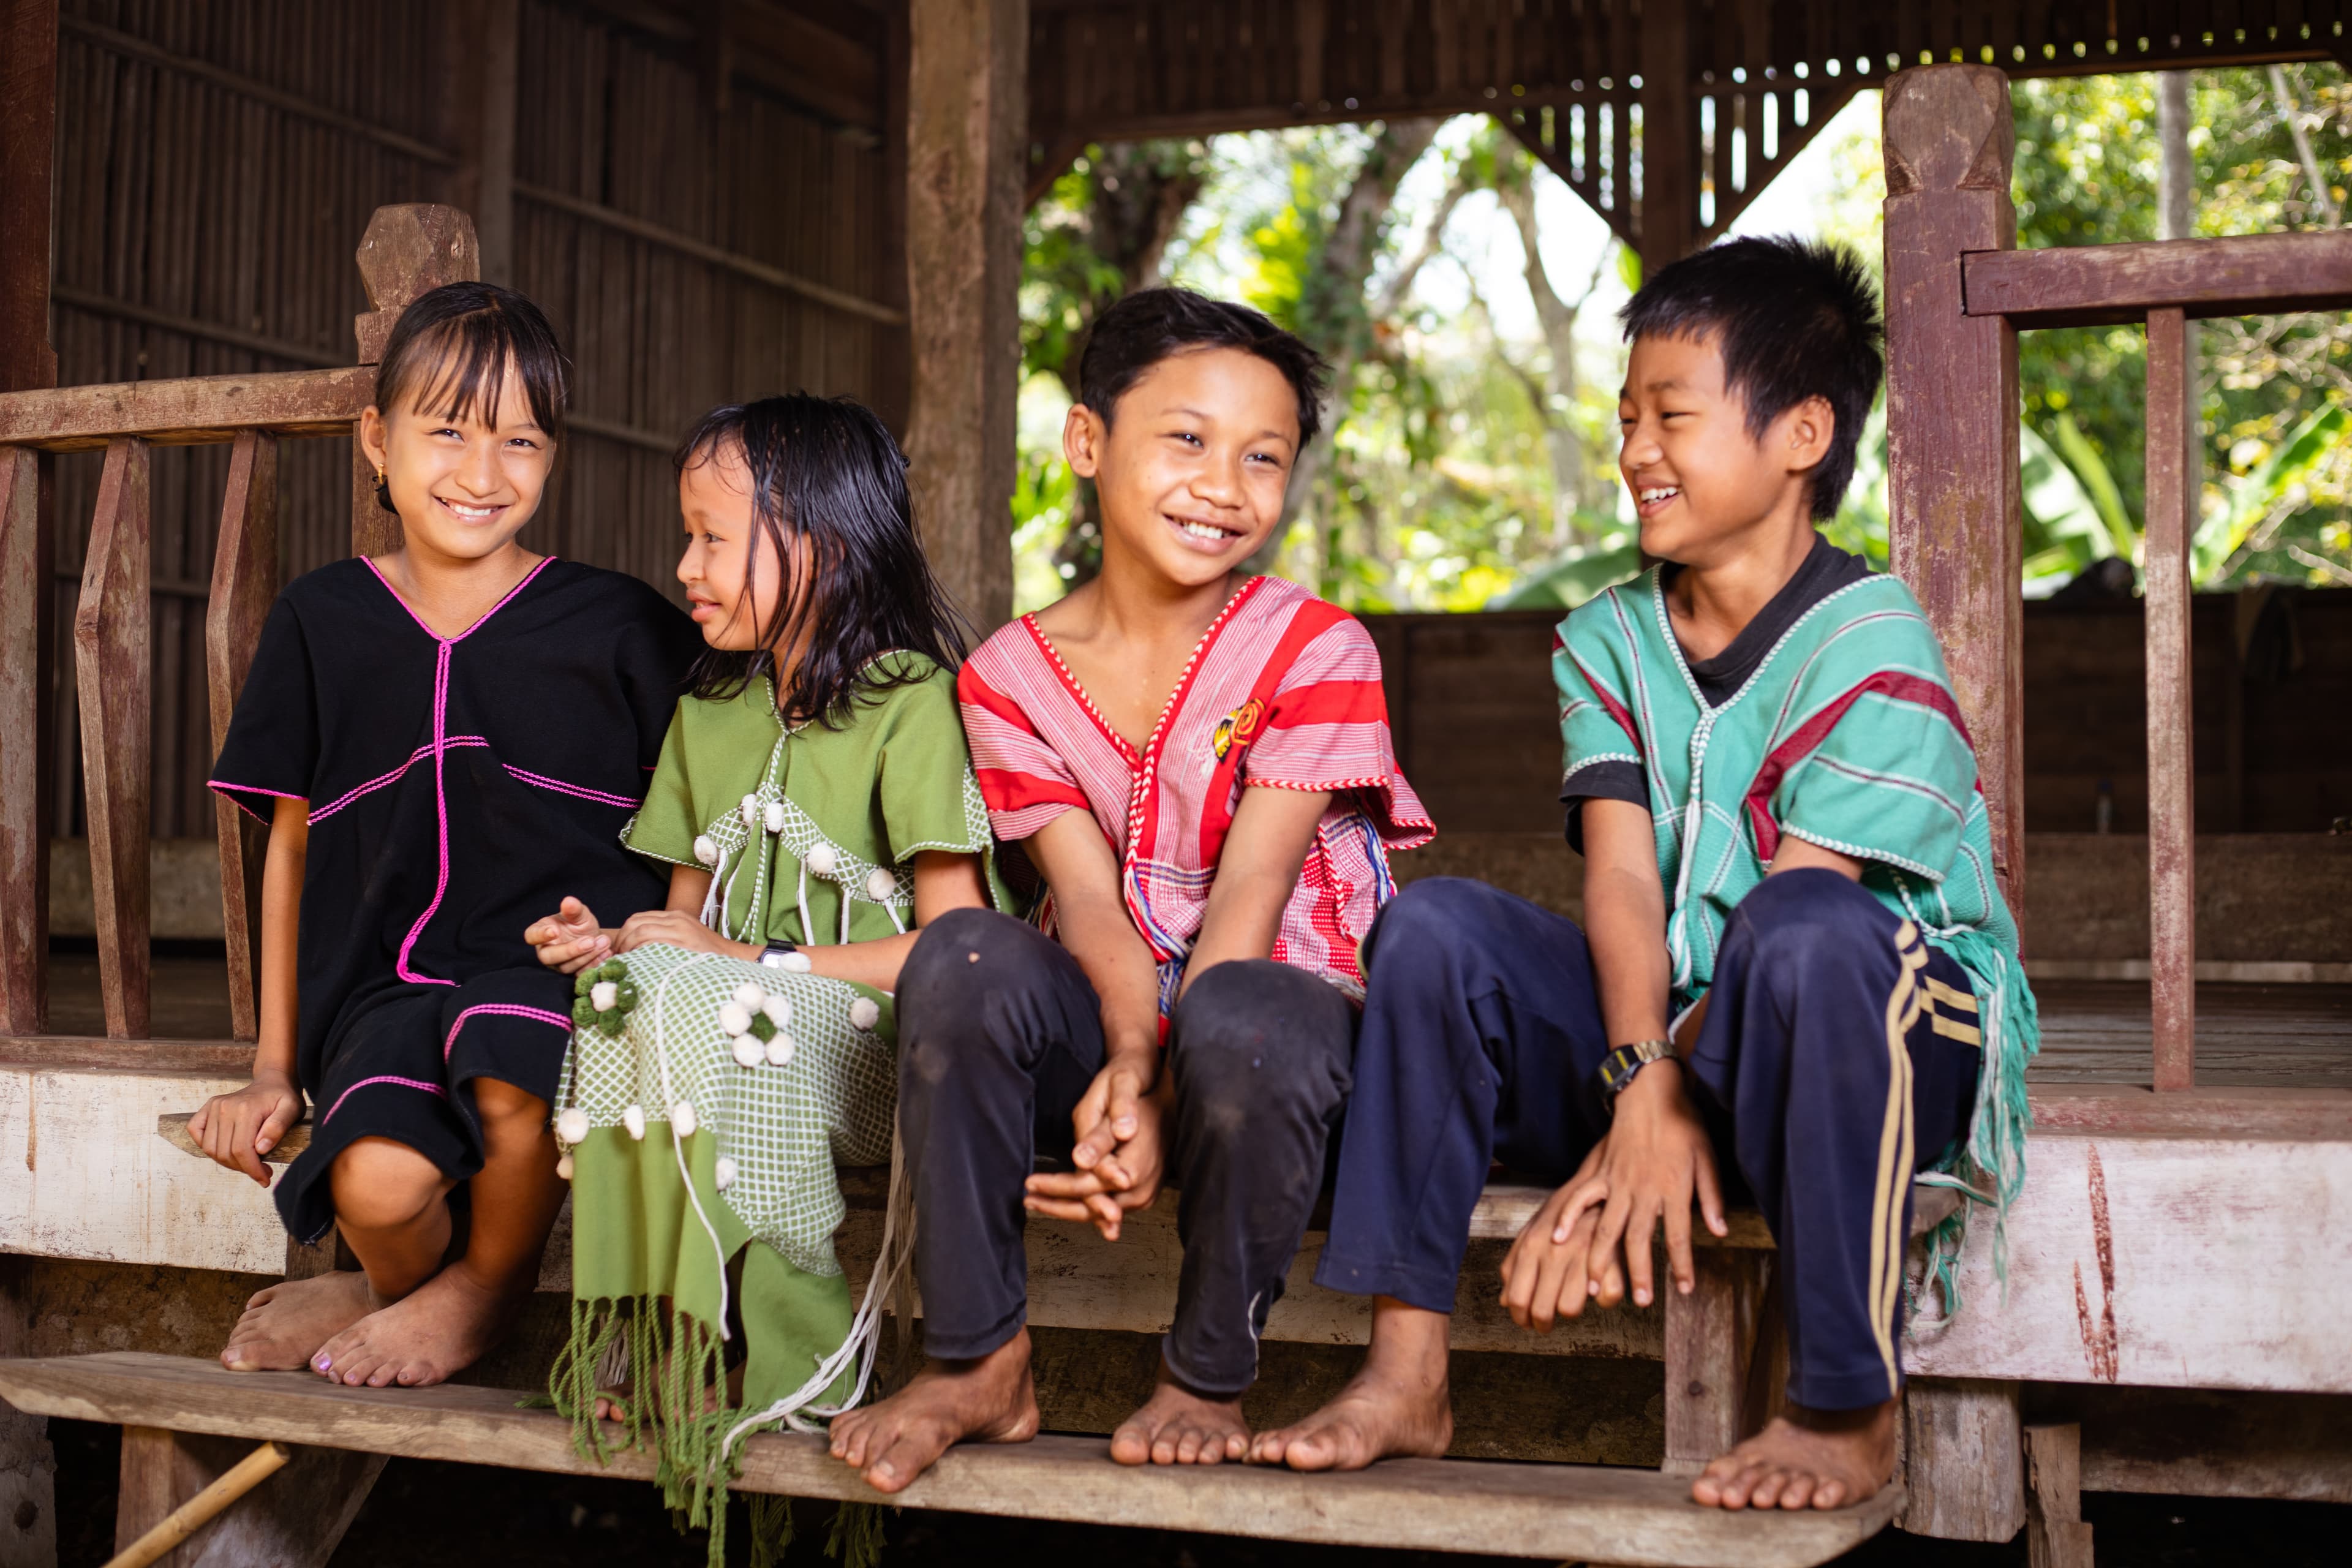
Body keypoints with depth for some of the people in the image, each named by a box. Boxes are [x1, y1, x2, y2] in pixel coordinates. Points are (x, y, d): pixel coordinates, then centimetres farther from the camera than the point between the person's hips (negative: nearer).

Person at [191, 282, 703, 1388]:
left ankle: (483, 1291, -2)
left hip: (555, 963, -1)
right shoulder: (322, 622, 10)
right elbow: (293, 843, 16)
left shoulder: (618, 626, 4)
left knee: (512, 1074, -36)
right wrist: (275, 1063, 14)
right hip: (383, 985, 1)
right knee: (376, 1182, -31)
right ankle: (395, 1285, 8)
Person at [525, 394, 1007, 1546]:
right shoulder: (709, 714, 15)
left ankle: (795, 1350, -20)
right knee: (633, 987, -24)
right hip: (729, 1009, 6)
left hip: (884, 1045, -6)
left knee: (706, 1014, -32)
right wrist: (608, 937, -4)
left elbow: (951, 944, -15)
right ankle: (652, 1332, -21)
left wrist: (751, 962, -14)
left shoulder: (912, 703, -8)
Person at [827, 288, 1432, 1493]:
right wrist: (1128, 1057, -28)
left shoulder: (1316, 654, -7)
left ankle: (1206, 1382, -10)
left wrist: (1155, 1104, -26)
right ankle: (977, 1365, -13)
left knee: (1238, 1023, -37)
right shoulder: (1011, 674, 3)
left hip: (1283, 1001, -2)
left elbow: (1244, 901, -16)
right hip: (1104, 1020, 3)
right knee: (965, 957, -28)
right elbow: (1088, 896, -8)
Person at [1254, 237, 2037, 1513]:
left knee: (1804, 933, -37)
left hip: (1894, 1033, -5)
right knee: (1432, 923, -12)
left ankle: (1848, 1406, -25)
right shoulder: (1606, 642, 6)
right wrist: (1640, 1083, -26)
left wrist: (1624, 1148, -23)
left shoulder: (1872, 647, -12)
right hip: (1666, 1032, 6)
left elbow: (1788, 914, -19)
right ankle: (1405, 1375, -13)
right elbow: (1621, 882, -7)